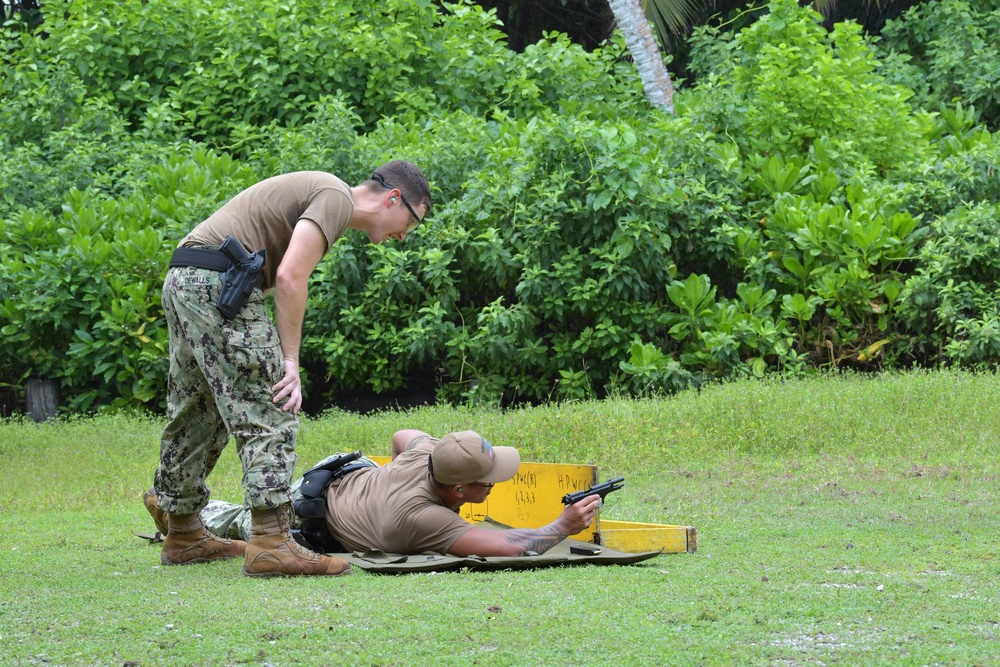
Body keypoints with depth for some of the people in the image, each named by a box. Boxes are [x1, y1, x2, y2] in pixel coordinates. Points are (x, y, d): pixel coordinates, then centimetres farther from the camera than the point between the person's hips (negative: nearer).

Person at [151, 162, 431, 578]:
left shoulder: (315, 192, 25)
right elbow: (290, 277, -16)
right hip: (218, 284, -11)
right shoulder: (336, 199, -6)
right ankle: (270, 543, -17)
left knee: (196, 417, 19)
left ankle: (182, 535, 28)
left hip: (182, 280, 11)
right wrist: (290, 362, -13)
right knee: (269, 416, -11)